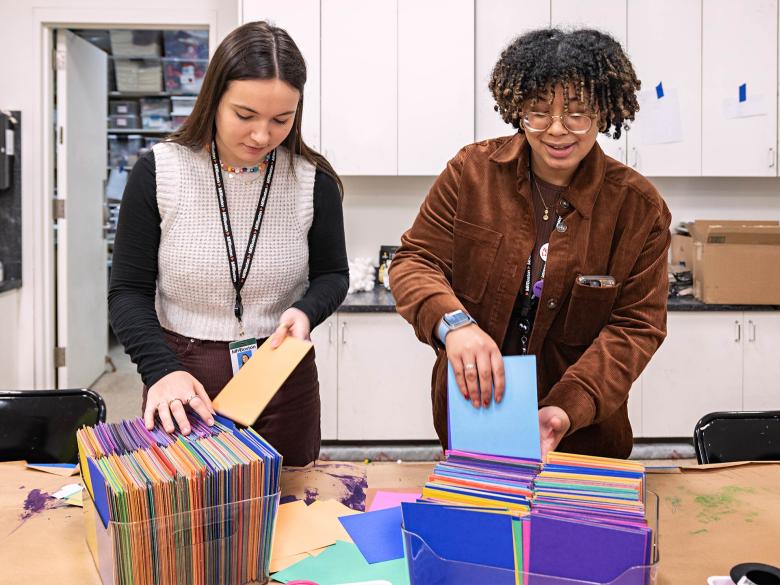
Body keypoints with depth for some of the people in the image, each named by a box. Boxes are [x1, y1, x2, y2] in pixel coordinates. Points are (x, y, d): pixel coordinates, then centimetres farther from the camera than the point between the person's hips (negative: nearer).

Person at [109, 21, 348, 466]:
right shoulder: (158, 172, -9)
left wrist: (306, 311, -16)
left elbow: (332, 274, 6)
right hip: (182, 378, 0)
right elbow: (129, 290, -5)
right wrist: (162, 369, -20)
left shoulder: (313, 180, -7)